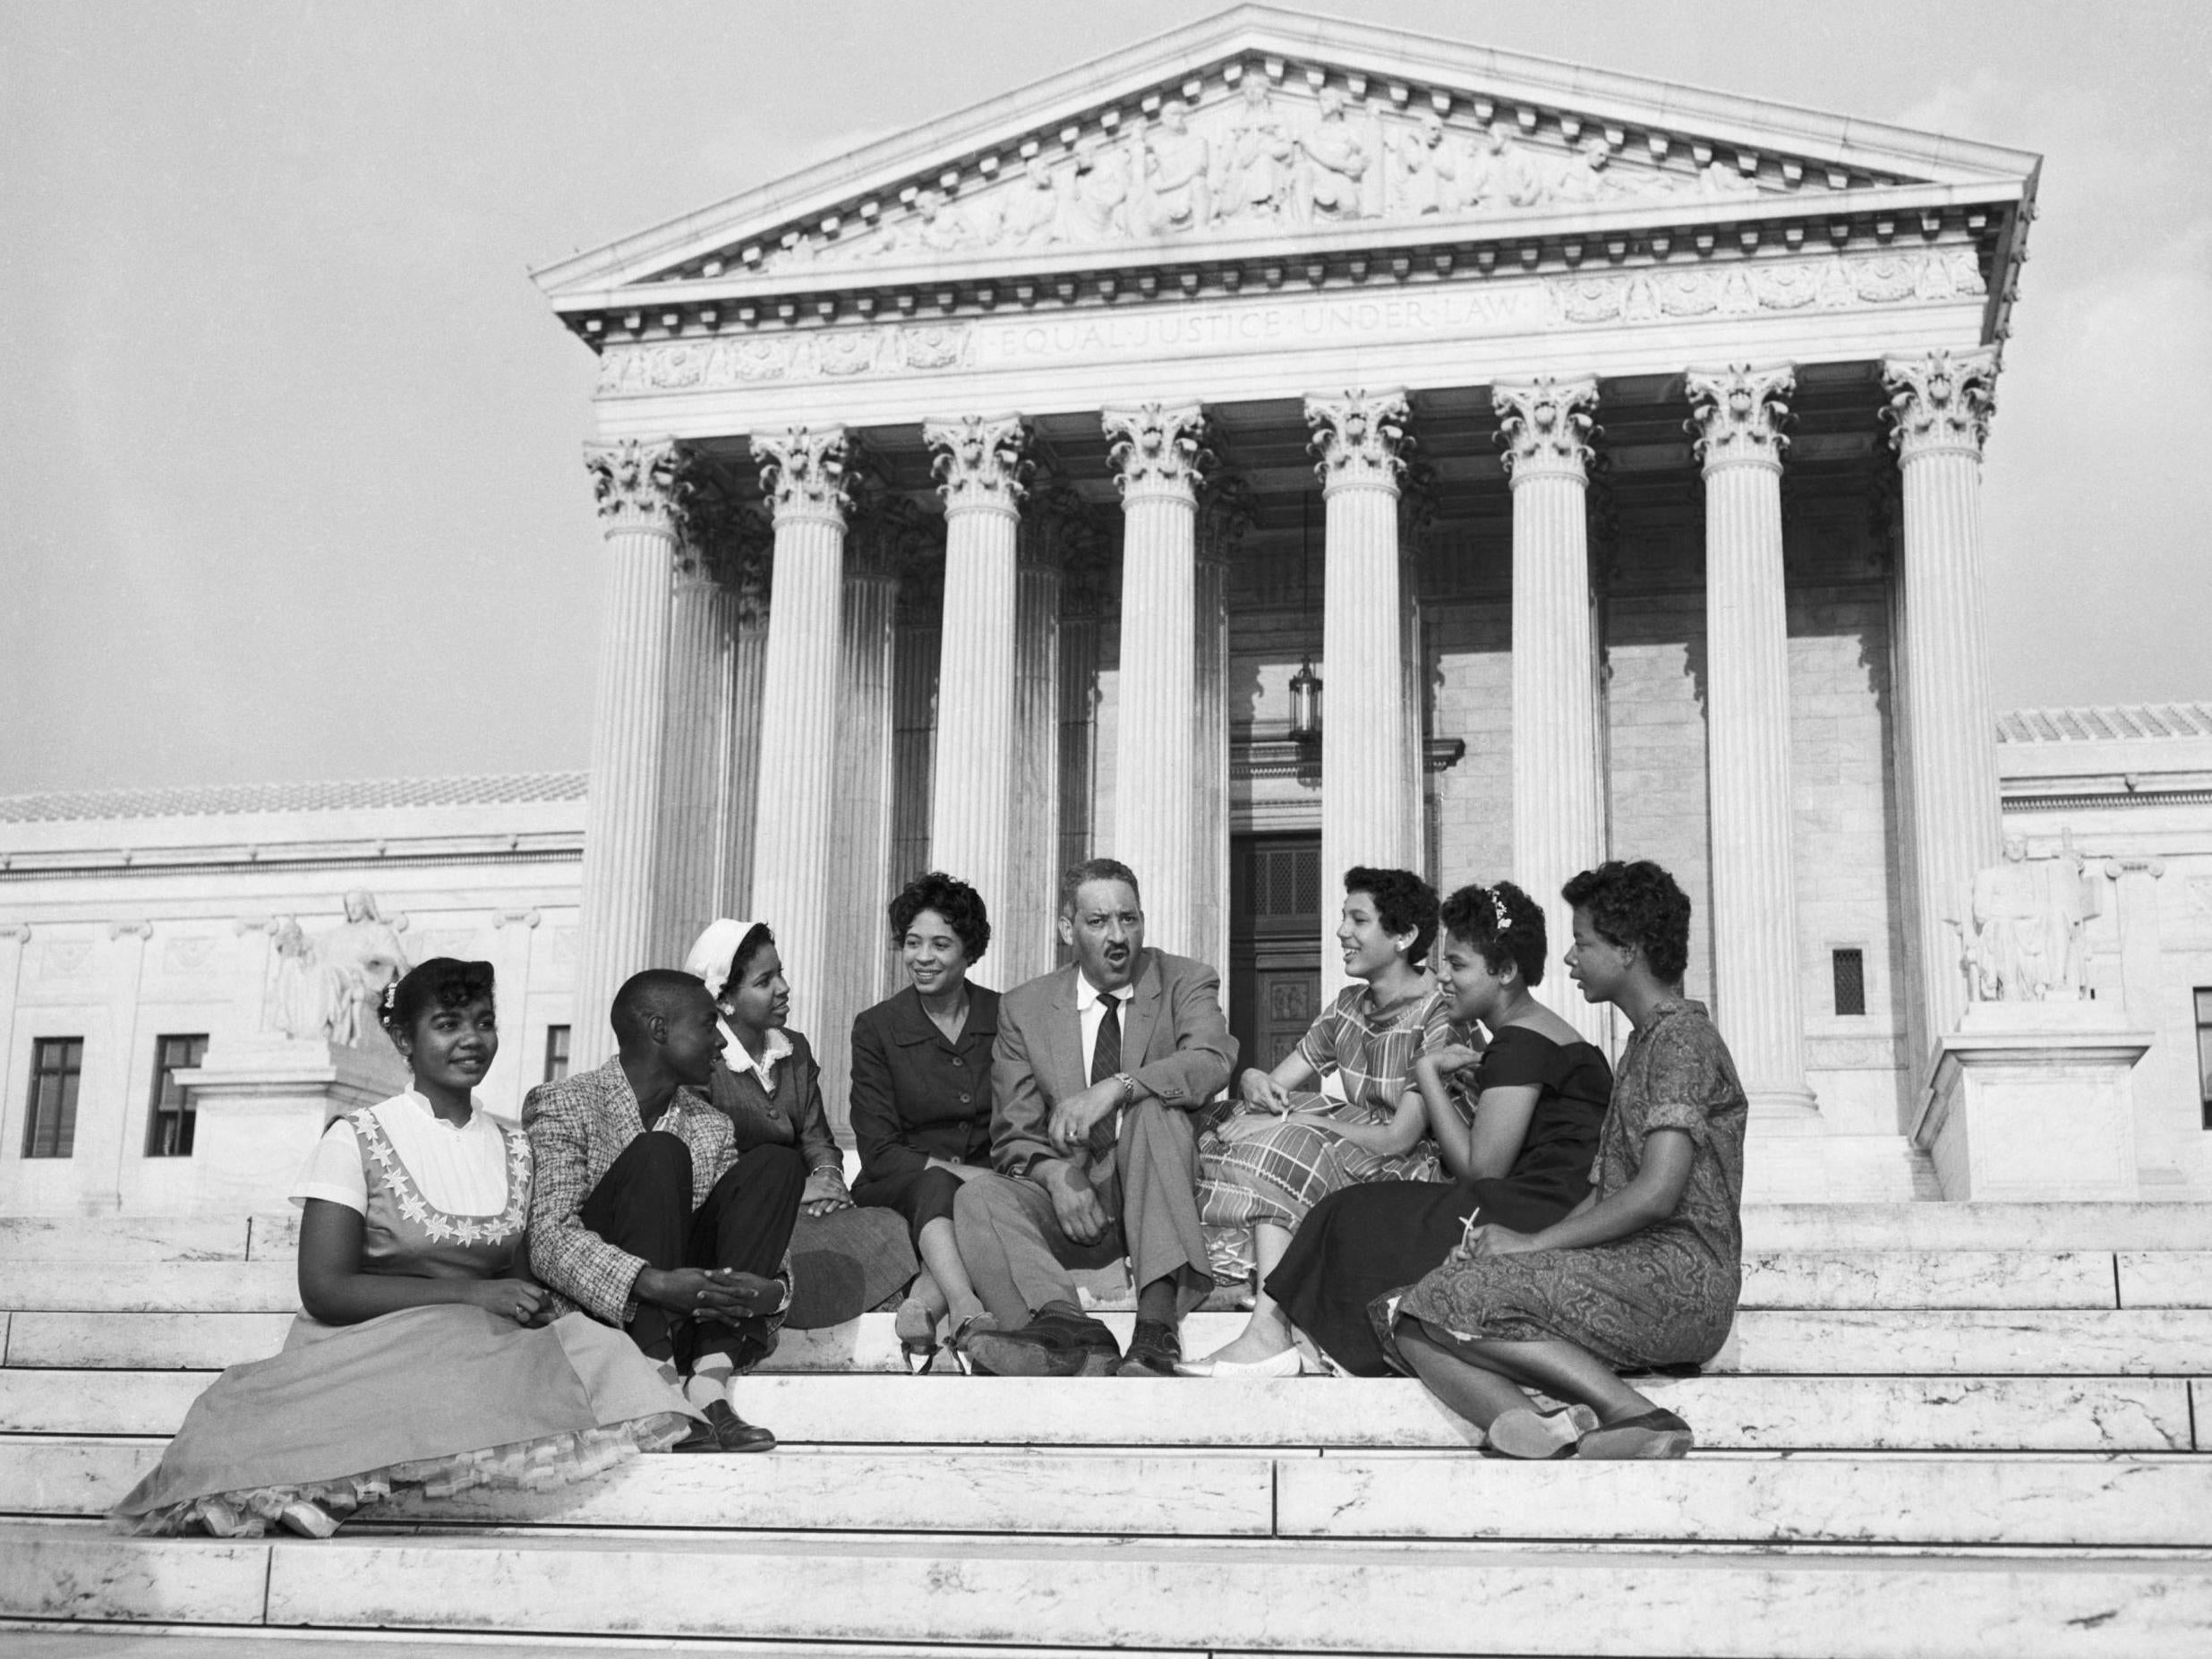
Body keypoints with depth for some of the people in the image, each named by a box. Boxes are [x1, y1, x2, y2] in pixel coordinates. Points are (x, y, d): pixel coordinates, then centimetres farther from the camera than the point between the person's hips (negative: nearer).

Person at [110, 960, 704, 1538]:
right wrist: (469, 1295, -17)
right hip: (374, 1350, -4)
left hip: (495, 1346, 4)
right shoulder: (356, 1140, -1)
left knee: (601, 1353, -27)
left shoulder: (513, 1148, 15)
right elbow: (324, 1291, -9)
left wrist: (535, 1305, -9)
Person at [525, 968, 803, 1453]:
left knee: (774, 1164, -9)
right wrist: (653, 1284, -33)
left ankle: (709, 1379, -24)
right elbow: (550, 1238, -17)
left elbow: (745, 1227, 7)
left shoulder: (709, 1127, 17)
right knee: (657, 1154, -24)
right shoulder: (563, 1104, -3)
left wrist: (774, 1287, -18)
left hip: (687, 1309, 6)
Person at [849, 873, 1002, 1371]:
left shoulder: (1004, 1017, 5)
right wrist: (960, 1172, -17)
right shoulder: (876, 1027, 2)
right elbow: (878, 1151, -4)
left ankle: (922, 1306, -48)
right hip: (899, 1189, -1)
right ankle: (966, 1311, -58)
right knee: (935, 1186, -36)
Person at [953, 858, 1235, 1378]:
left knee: (1152, 1106, -31)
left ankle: (1157, 1325, -43)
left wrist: (1117, 1087, -32)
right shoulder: (1024, 1008, 9)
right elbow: (1014, 1135, 4)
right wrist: (1057, 1176, -18)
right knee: (979, 1197, -24)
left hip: (1164, 1194, -2)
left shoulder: (1186, 983, 4)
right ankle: (1070, 1333, -49)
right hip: (1071, 1197, 2)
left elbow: (1212, 1062, -17)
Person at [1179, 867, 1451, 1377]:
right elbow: (1276, 1084, 9)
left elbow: (1401, 1137, -19)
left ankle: (1267, 1334, -34)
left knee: (1281, 1149, -27)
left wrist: (1299, 1122, -16)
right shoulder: (1348, 1006, 11)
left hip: (1411, 1170, -7)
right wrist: (1254, 1082, -17)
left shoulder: (1439, 1018, -13)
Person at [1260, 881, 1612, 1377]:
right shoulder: (1540, 1032, 20)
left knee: (1356, 1219, -2)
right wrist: (1445, 1081, 8)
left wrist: (1428, 1076, -5)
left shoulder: (1519, 1044, -12)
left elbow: (1479, 1169, -13)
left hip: (1542, 1221, -10)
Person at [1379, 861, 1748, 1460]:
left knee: (1457, 1295, -21)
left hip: (1679, 1276, -9)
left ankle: (1634, 1416, -21)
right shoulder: (1644, 1045, 25)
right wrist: (1514, 1239, 5)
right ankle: (1539, 1440, -31)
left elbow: (1656, 1194, -17)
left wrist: (1532, 1243, -10)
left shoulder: (1682, 1038, -6)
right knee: (1405, 1316, -9)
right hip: (1630, 1271, 9)